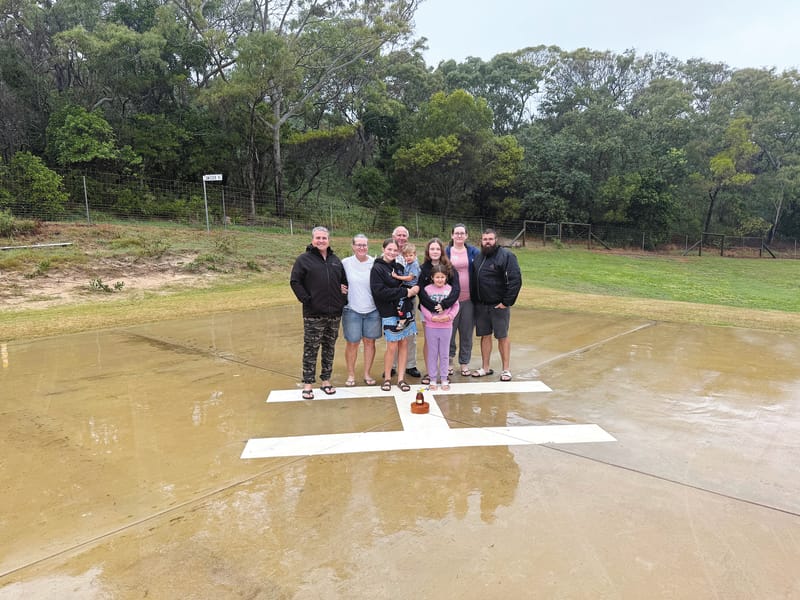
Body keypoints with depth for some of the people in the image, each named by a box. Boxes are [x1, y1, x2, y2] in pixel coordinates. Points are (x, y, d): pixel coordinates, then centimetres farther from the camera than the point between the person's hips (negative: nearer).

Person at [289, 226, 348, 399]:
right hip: (313, 314, -5)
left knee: (329, 348, 11)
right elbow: (295, 282, -5)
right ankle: (308, 384, 9)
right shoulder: (304, 259, -2)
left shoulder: (335, 260, 13)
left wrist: (343, 298, 10)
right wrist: (306, 299, -13)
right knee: (311, 349, 0)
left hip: (334, 313, 5)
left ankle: (326, 380, 23)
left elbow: (344, 280, 24)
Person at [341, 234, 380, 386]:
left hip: (372, 310, 1)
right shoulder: (346, 263, -3)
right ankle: (351, 375, 19)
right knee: (352, 343, 4)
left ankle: (367, 374, 22)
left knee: (370, 342, 8)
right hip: (352, 310, -1)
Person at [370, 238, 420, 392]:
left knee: (404, 344, 6)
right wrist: (405, 292, -17)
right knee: (392, 347, -3)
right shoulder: (377, 268, -6)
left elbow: (408, 285, 19)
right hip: (389, 313, -6)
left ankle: (400, 378, 16)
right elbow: (380, 291, -17)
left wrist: (413, 289, -7)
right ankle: (387, 378, 15)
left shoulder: (399, 267, 13)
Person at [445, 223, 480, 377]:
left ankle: (464, 363, 21)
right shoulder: (445, 252, 2)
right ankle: (449, 361, 21)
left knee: (467, 333, 8)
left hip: (469, 299, 1)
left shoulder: (474, 252, 5)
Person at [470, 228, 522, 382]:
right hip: (481, 305, 5)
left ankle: (506, 369, 13)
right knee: (485, 336, 12)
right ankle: (485, 368, 23)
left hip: (499, 305, -5)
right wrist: (474, 300, 9)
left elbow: (516, 280, -15)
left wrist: (507, 301, -16)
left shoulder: (506, 256, -9)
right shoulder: (478, 257, 11)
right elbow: (473, 280, 18)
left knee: (502, 337, 3)